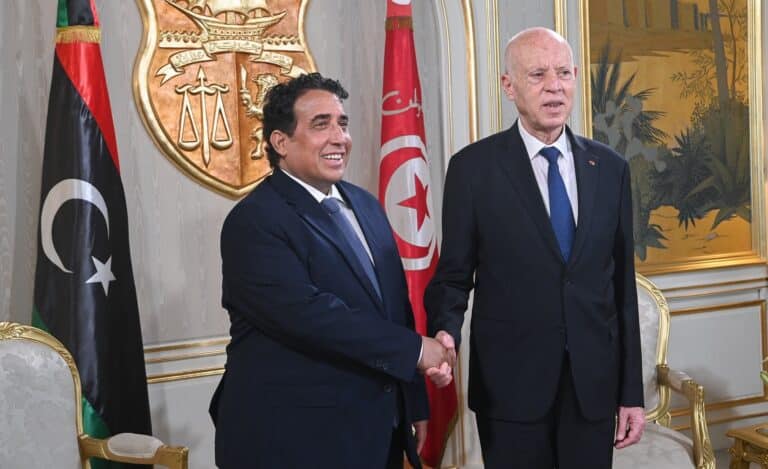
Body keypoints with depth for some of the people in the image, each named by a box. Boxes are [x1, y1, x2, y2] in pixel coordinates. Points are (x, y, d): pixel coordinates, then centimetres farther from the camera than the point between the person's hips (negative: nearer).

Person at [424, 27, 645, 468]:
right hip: (511, 382, -3)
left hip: (594, 381, 3)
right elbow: (454, 276, -1)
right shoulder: (473, 167, -4)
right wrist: (446, 334, -22)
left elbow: (623, 285, 6)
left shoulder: (611, 168, 4)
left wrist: (632, 391, 6)